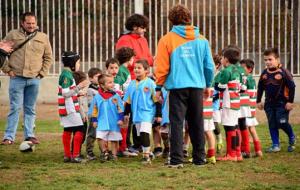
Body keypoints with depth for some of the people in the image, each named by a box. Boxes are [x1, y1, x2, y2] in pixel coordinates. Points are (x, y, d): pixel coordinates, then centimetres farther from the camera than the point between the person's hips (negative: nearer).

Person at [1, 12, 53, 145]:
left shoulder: (43, 38, 9)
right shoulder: (13, 35, 3)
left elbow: (48, 58, 14)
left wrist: (42, 73, 4)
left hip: (34, 79, 2)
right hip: (17, 78, -2)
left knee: (30, 109, 7)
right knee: (15, 108, -3)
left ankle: (29, 135, 12)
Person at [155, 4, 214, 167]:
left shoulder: (167, 39, -3)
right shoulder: (201, 40, 7)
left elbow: (162, 67, -3)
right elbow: (209, 66, 9)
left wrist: (159, 87, 7)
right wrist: (208, 85, 22)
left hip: (177, 87, -3)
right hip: (197, 86, 3)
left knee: (177, 123, -1)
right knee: (196, 124, 11)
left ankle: (176, 159, -6)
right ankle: (199, 158, 15)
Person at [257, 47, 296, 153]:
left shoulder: (283, 72, -13)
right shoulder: (264, 73, 6)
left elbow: (292, 86, -11)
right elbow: (260, 88, 17)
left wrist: (290, 101, -12)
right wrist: (258, 101, 15)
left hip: (282, 103, -6)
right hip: (269, 103, 6)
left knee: (282, 123, -8)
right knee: (272, 125, 5)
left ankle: (292, 138, 19)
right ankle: (276, 145, 12)